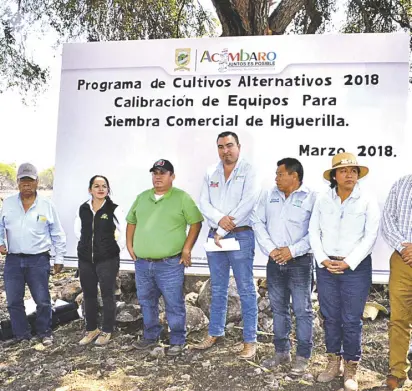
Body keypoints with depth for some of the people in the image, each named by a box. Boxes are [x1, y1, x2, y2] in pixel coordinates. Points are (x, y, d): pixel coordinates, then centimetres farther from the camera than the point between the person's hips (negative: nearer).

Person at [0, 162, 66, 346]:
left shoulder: (47, 205, -2)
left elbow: (57, 234, 3)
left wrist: (59, 258, 3)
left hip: (38, 260, -2)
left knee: (42, 301, 4)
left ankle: (45, 333, 24)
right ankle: (21, 335, 24)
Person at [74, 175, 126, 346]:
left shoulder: (114, 210, -9)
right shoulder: (83, 209, 4)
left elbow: (125, 232, -6)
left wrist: (117, 248, -1)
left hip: (107, 260, -4)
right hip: (85, 259, 4)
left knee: (107, 295, 4)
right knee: (88, 295, 13)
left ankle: (107, 331, 19)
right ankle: (91, 329, 28)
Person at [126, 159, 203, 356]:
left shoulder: (182, 197, -5)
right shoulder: (142, 197, 11)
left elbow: (196, 223, -6)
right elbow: (131, 222, 20)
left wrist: (187, 249, -11)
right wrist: (129, 245, 10)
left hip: (170, 264, -5)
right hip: (142, 263, 5)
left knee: (174, 305, 3)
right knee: (146, 303, 18)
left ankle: (177, 341, 18)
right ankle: (150, 336, 35)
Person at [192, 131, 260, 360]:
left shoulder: (248, 171, -5)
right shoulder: (211, 173, 10)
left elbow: (247, 204, -15)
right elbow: (204, 203, 4)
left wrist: (222, 232, -14)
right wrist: (219, 219, -16)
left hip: (240, 236, -5)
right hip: (214, 236, 5)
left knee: (246, 290, 2)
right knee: (217, 289, 15)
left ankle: (250, 341, 12)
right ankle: (214, 334, 28)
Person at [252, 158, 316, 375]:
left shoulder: (311, 198, -7)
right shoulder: (269, 195, 7)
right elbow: (257, 221, 4)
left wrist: (292, 250, -17)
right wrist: (270, 249, -7)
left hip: (300, 262, -4)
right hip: (275, 261, 5)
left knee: (302, 310, 2)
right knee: (278, 308, 14)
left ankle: (302, 356, 17)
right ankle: (281, 351, 29)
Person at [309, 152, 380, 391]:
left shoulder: (368, 202, -3)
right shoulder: (322, 201, 4)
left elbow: (370, 237, -8)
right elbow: (314, 232, 3)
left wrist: (348, 263, -14)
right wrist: (323, 260, -9)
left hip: (356, 268, -2)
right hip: (326, 267, 3)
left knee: (352, 320, 3)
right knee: (330, 317, 11)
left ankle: (351, 368, 20)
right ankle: (334, 362, 28)